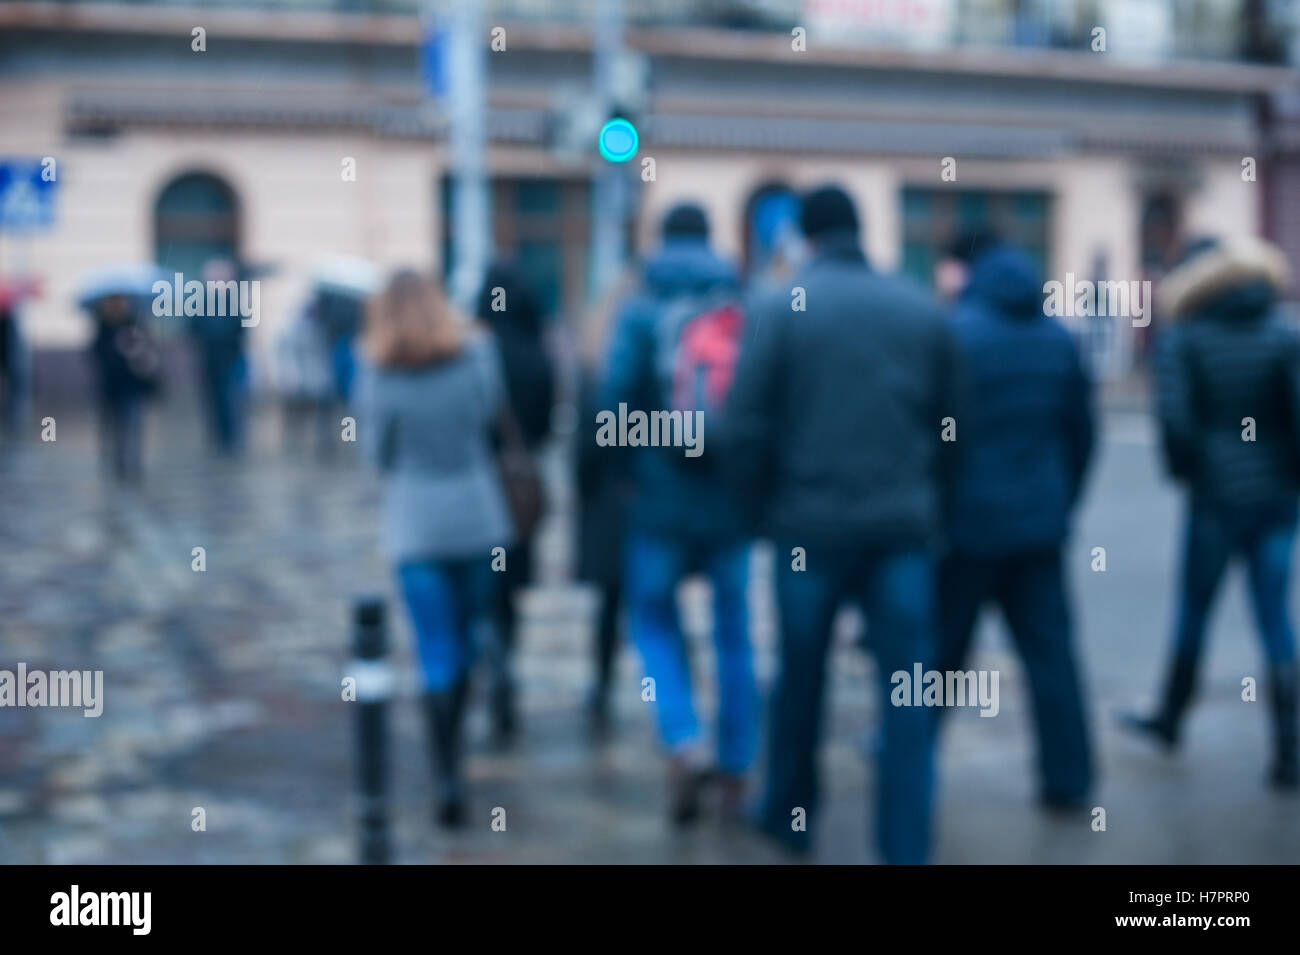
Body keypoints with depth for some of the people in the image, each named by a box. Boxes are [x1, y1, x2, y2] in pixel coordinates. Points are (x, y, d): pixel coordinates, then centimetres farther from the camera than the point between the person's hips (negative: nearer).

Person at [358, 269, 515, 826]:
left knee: (437, 657, 0)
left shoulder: (381, 380, -11)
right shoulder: (476, 356, -5)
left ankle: (449, 781, -6)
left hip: (416, 529, -2)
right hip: (478, 521, 2)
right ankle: (450, 744, 32)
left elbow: (378, 453, -1)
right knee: (467, 641, 18)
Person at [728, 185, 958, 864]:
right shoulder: (923, 310, 4)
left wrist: (763, 506, 5)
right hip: (904, 526, 1)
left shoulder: (782, 308, -4)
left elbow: (747, 423, -8)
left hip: (811, 523, -1)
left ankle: (789, 816, 31)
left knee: (800, 679, 15)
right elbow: (949, 422, 6)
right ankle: (906, 846, 4)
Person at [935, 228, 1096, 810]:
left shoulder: (955, 331, -11)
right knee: (1049, 650, 7)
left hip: (968, 522, -4)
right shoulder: (1057, 337, 8)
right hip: (1039, 523, 5)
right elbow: (1081, 432, 12)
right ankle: (1067, 779, 8)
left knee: (941, 650, 8)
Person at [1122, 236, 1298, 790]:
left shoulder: (1182, 340, -5)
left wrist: (1184, 471, 0)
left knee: (1194, 610, 13)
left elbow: (1175, 416, -16)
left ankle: (1171, 718, 31)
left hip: (1217, 496, -2)